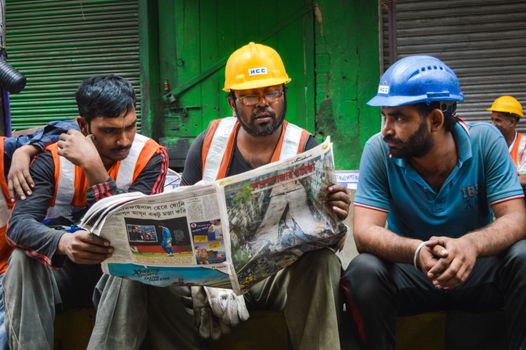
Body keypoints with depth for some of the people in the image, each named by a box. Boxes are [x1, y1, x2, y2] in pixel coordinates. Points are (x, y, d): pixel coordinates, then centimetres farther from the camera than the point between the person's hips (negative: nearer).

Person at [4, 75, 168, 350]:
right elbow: (19, 224, -25)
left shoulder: (150, 157, -13)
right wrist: (63, 242, -47)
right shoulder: (53, 157, -11)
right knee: (23, 260, -29)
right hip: (61, 271, 1)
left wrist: (93, 166, -32)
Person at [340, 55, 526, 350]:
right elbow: (365, 231, -21)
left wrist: (471, 244, -43)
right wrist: (418, 251, -43)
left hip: (477, 267, 0)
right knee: (363, 272, -30)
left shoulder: (485, 141, -14)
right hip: (411, 270, 0)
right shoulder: (378, 151, -14)